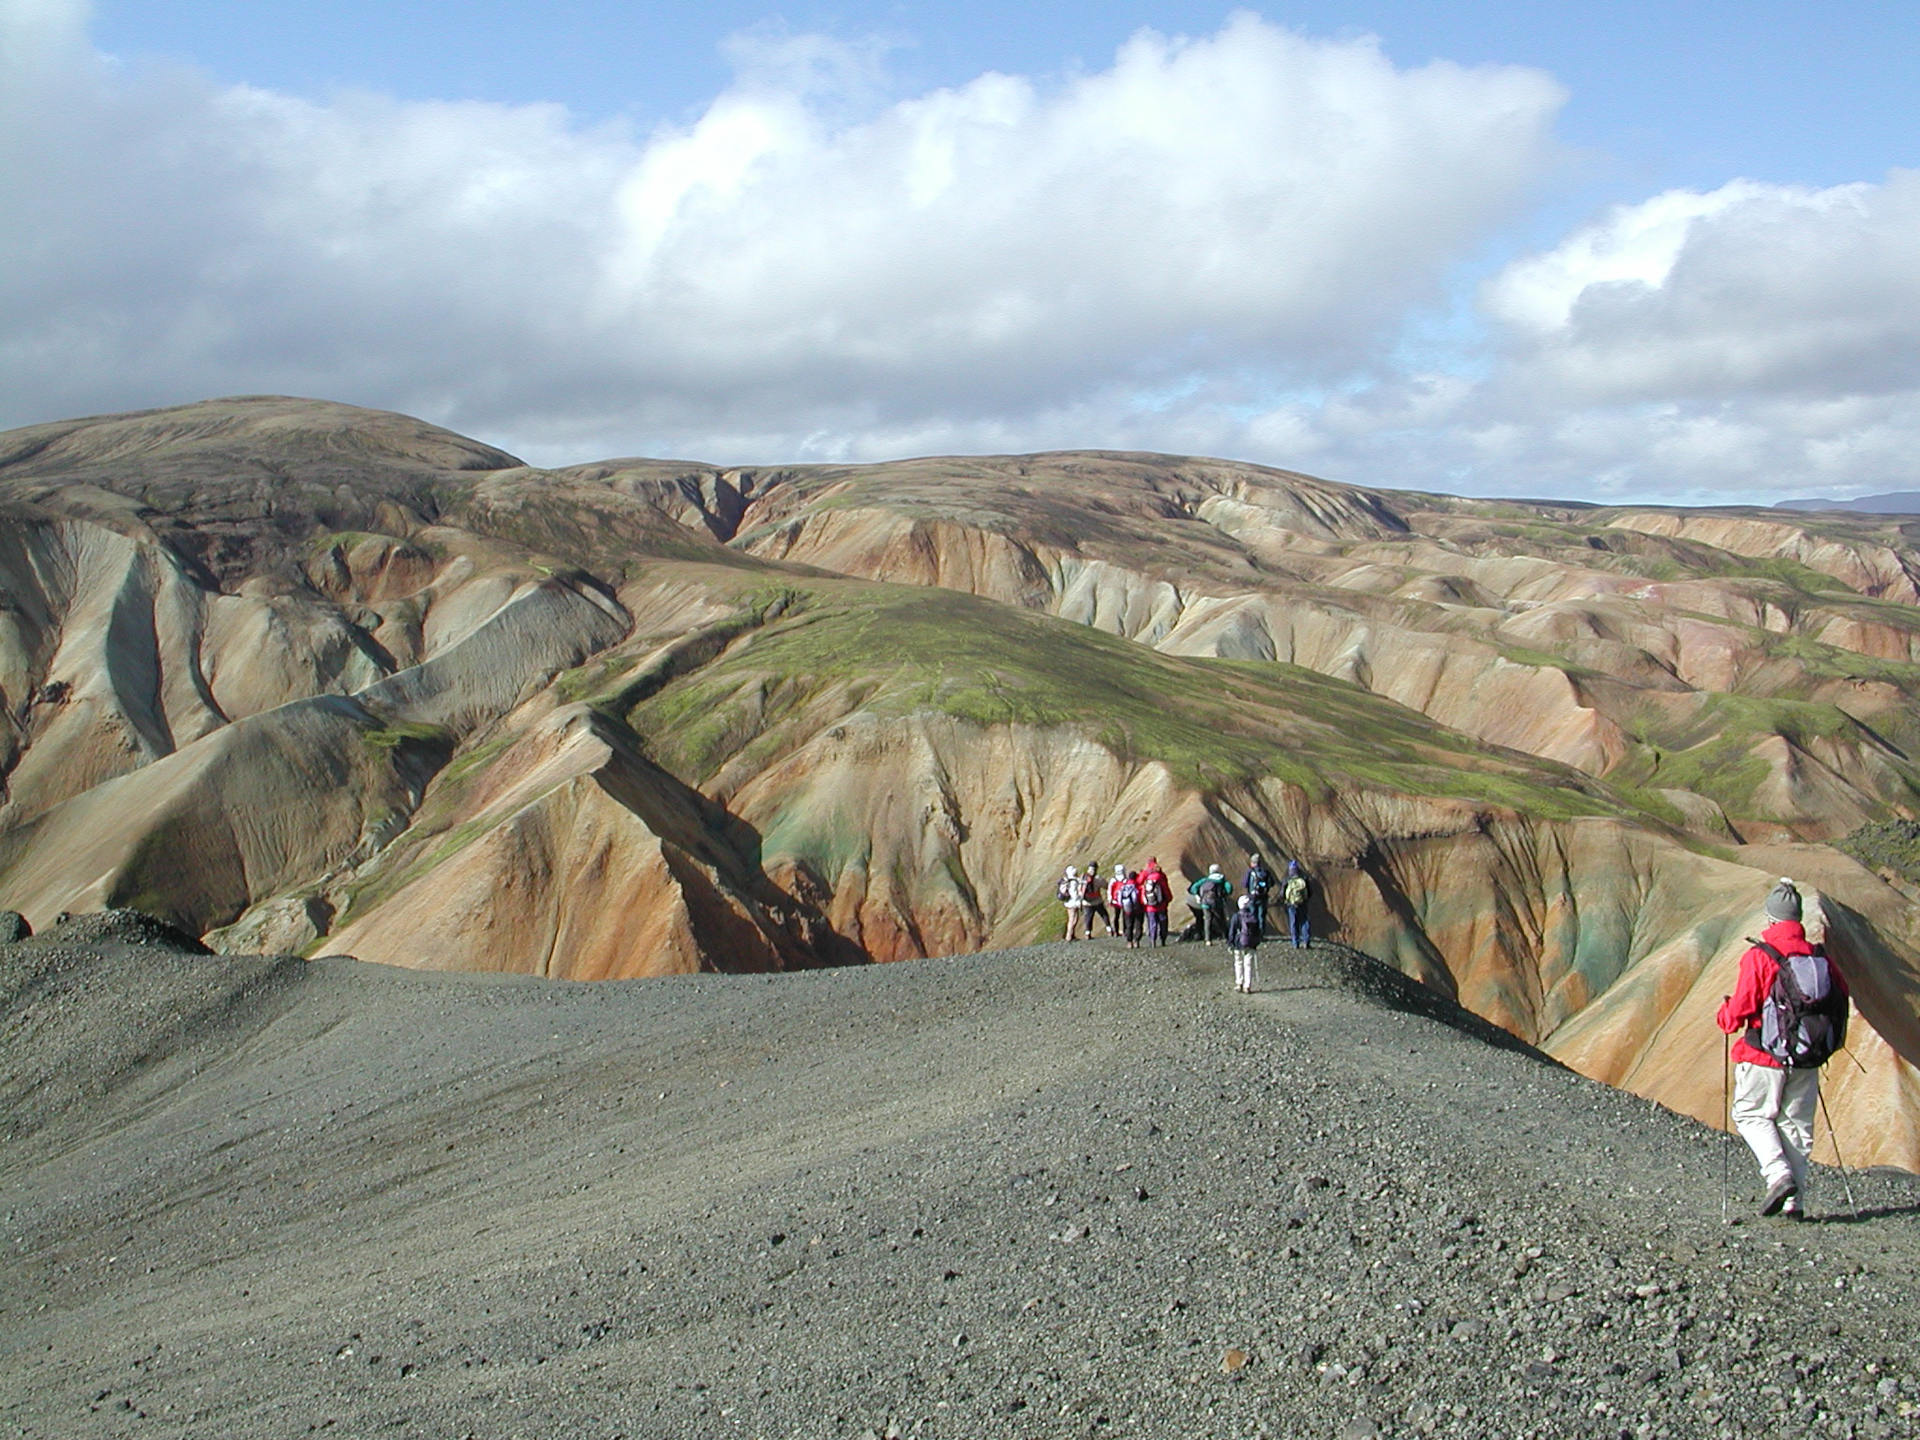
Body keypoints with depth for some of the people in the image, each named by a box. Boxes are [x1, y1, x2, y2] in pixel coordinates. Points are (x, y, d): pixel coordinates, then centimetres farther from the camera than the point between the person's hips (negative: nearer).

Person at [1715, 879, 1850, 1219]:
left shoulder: (1759, 957, -13)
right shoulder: (1820, 957, 1)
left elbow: (1739, 1011, -15)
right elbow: (1841, 997, 11)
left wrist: (1725, 1017, 8)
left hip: (1765, 1056, -4)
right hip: (1807, 1062, 4)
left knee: (1751, 1114, 11)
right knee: (1796, 1124, 13)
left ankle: (1779, 1175, -10)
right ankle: (1795, 1201, 10)